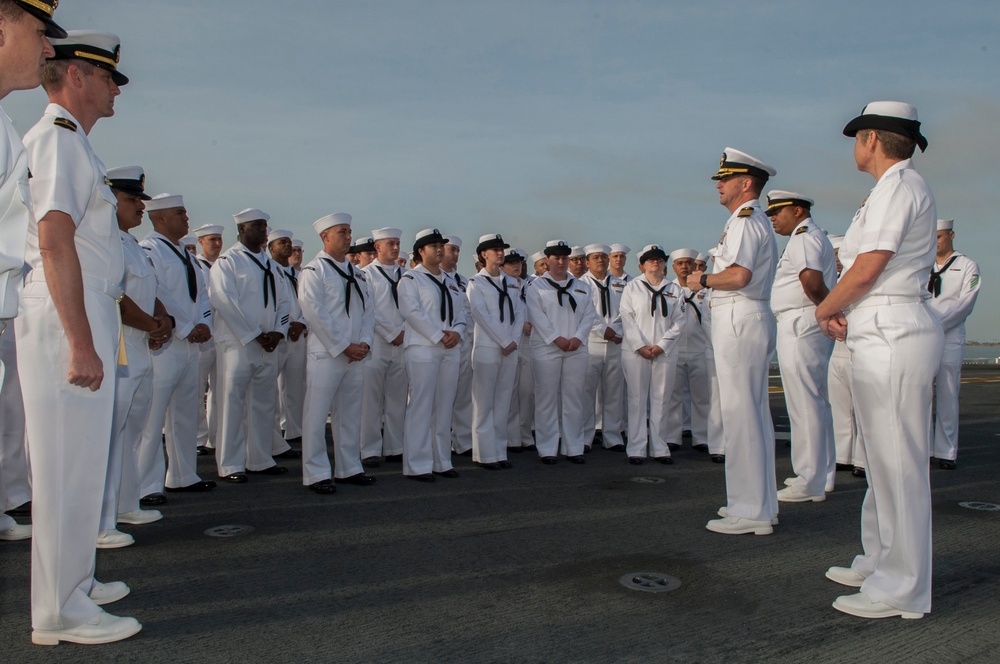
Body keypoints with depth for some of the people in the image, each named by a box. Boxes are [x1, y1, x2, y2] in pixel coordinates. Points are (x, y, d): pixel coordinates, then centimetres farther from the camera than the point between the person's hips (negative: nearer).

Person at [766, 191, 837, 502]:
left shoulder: (803, 237, -9)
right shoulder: (815, 236, 24)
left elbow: (812, 281, -23)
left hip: (800, 325, -11)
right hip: (807, 326, 11)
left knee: (804, 404, -8)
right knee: (817, 401, 15)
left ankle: (810, 484, -4)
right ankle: (823, 473, 24)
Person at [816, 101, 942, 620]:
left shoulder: (897, 187, -11)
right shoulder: (902, 187, 20)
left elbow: (868, 267, -18)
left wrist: (824, 308, -2)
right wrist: (844, 314, 4)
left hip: (892, 338, -11)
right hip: (882, 335, 11)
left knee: (898, 462, -4)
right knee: (884, 459, 17)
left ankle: (901, 589, 4)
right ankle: (880, 563, 30)